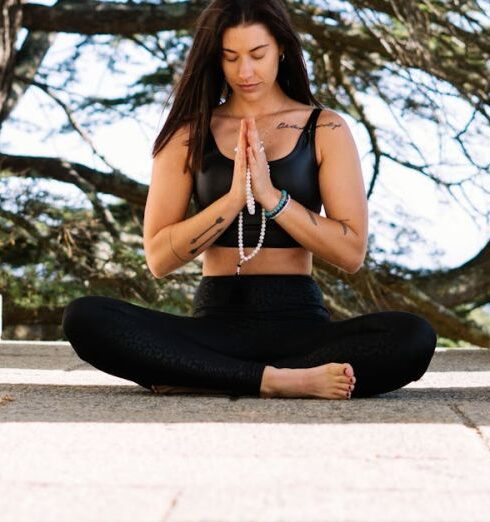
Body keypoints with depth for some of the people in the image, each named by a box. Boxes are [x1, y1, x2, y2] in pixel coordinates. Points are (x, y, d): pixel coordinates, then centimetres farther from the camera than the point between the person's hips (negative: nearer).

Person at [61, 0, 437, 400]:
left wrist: (272, 197, -13)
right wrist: (233, 199, -12)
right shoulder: (188, 134, 7)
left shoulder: (325, 130, 6)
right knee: (85, 319, -26)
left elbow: (352, 253, -1)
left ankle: (199, 376, -25)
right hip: (217, 321, 0)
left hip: (299, 321, 0)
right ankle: (276, 380, -28)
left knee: (413, 337, -30)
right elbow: (159, 259, 1)